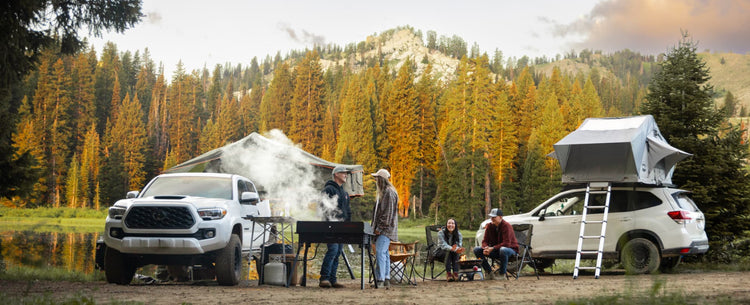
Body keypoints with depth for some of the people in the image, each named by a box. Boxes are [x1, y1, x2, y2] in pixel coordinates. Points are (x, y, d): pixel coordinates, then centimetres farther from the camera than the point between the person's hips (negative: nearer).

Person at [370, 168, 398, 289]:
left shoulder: (389, 193, -12)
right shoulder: (383, 192, 20)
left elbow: (388, 212, -17)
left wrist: (380, 227, -17)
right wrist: (376, 227, 18)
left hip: (386, 229, -10)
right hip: (382, 229, 10)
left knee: (380, 252, -15)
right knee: (384, 253, 9)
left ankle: (380, 280, -16)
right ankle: (386, 279, 12)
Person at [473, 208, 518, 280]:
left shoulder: (506, 226, -18)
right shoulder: (489, 226, 1)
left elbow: (506, 243, -25)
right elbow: (485, 241, 2)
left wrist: (493, 248, -32)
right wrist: (485, 248, -22)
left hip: (511, 249, -6)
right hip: (495, 250, 6)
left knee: (503, 250, -43)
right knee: (476, 250, -9)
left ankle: (502, 274, -24)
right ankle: (489, 272, -8)